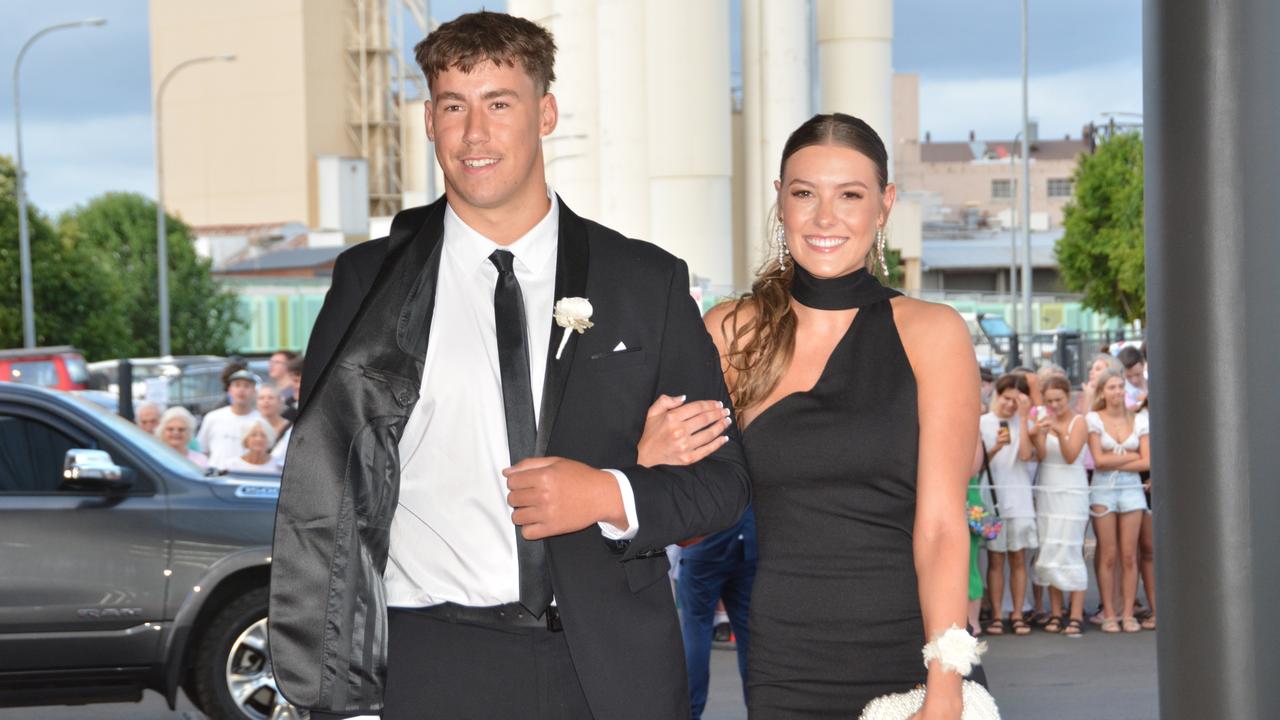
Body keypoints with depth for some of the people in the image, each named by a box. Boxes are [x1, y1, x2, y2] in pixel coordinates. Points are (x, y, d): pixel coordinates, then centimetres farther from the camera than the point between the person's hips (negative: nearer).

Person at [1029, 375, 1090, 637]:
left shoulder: (1078, 422, -2)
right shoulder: (1043, 420, 8)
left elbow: (1071, 456, -12)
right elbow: (1039, 456, 0)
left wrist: (1060, 432, -27)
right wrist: (1040, 435, -18)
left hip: (1071, 494, -4)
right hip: (1046, 493, 4)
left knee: (1070, 554, -8)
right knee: (1049, 555, 3)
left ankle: (1076, 617, -8)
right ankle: (1055, 614, 7)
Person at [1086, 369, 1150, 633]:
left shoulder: (1139, 420, 8)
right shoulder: (1093, 419, 2)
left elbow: (1147, 462, 0)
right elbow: (1099, 460, -6)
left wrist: (1115, 462, -6)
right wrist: (1132, 456, -4)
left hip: (1131, 488, 2)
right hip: (1103, 489, -2)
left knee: (1129, 556, -1)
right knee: (1107, 556, -4)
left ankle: (1128, 614, 4)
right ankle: (1109, 614, 1)